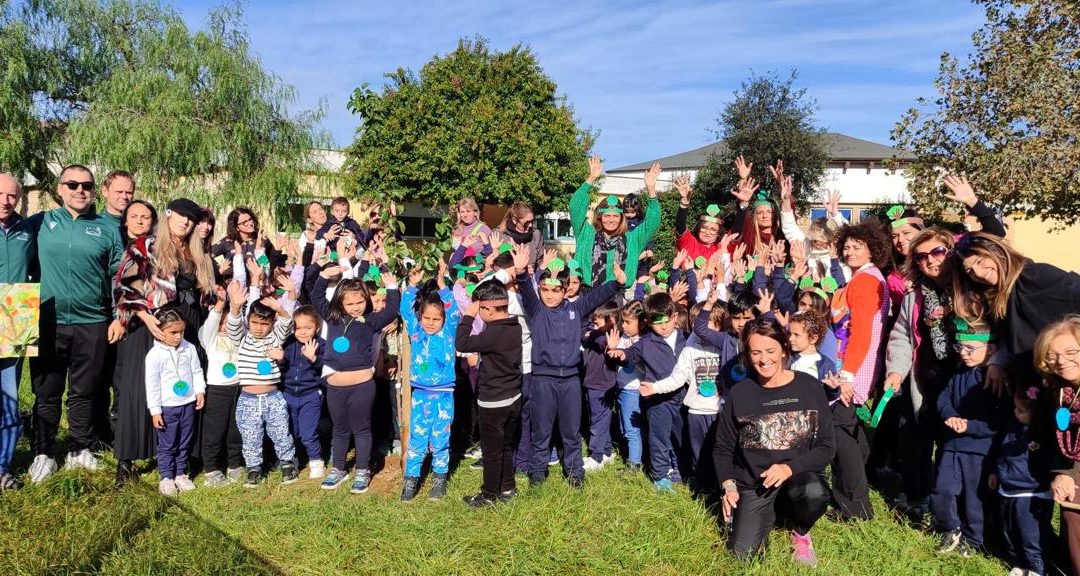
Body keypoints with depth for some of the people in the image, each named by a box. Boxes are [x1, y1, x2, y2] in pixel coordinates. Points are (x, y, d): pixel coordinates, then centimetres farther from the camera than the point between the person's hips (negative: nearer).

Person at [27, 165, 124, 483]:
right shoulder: (40, 223, 4)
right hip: (47, 323, 0)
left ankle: (81, 449, 24)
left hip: (92, 324, 0)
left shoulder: (108, 229, 4)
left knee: (83, 392, 11)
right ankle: (43, 454, 19)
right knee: (46, 392, 8)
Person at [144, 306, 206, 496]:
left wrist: (200, 391, -2)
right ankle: (166, 477, 17)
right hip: (167, 407, -4)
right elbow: (152, 384, -9)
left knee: (184, 443, 14)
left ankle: (181, 473, 27)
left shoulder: (189, 348, 0)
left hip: (188, 404, 4)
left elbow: (197, 372, 10)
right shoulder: (155, 354, -11)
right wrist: (155, 410, -9)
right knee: (167, 445, 6)